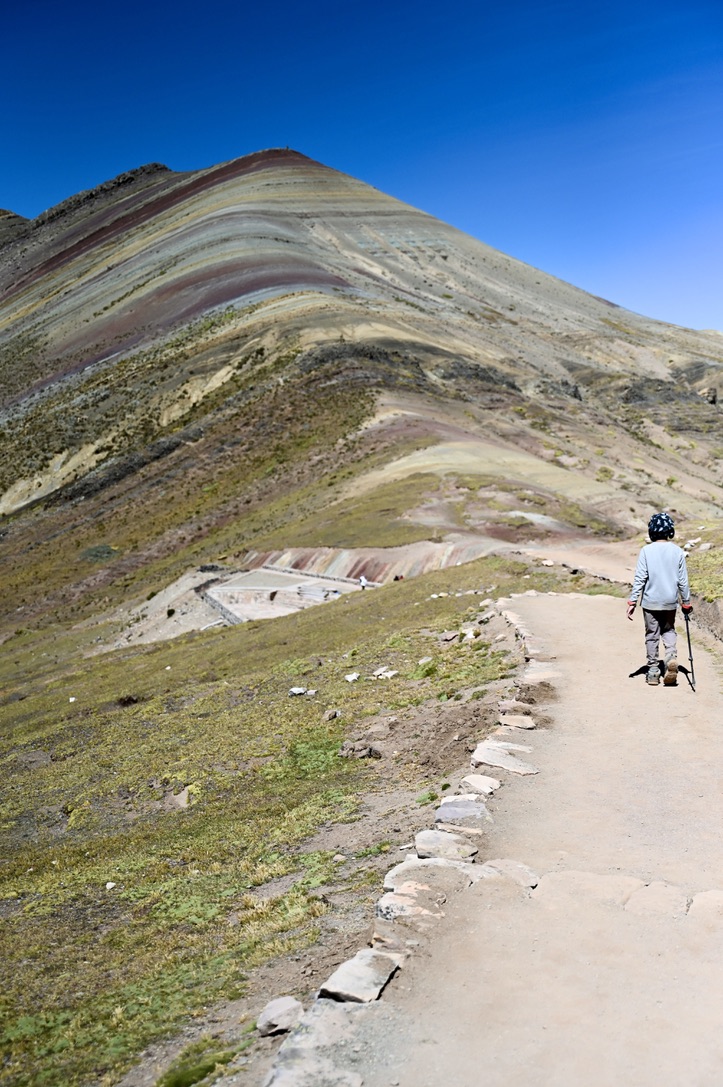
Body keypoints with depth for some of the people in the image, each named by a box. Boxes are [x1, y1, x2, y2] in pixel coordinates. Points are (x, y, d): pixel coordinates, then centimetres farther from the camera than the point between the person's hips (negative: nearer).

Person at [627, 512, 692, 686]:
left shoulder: (646, 551, -10)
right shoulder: (678, 551, -3)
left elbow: (639, 578, -11)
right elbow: (683, 580, 1)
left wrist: (632, 601, -6)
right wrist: (686, 602, 12)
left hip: (650, 601, -2)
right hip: (670, 601, 2)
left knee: (652, 634, 10)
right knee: (669, 630, 20)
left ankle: (653, 671, 13)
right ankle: (671, 656, -7)